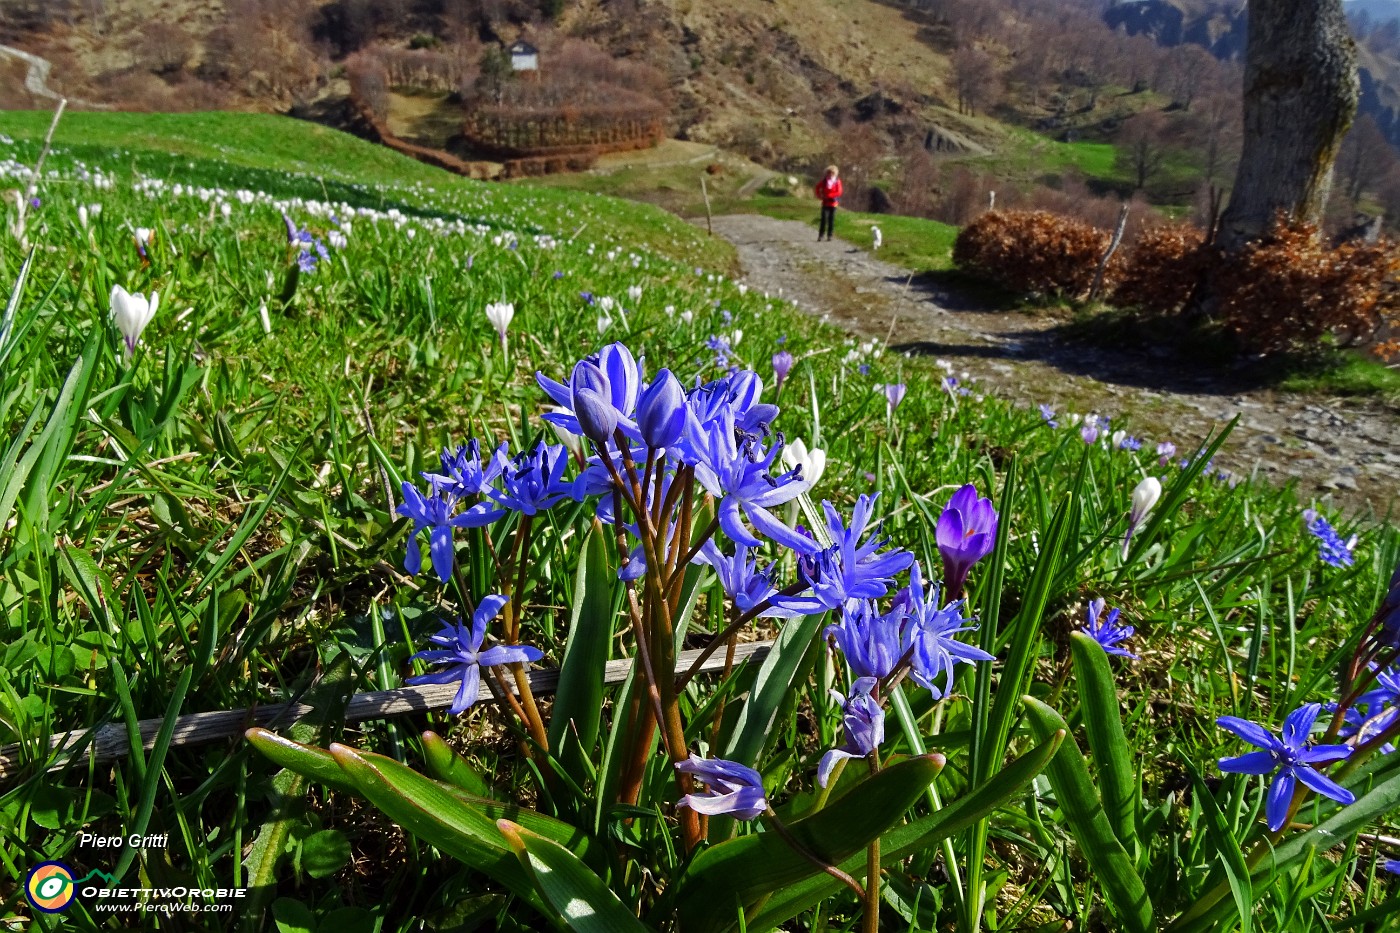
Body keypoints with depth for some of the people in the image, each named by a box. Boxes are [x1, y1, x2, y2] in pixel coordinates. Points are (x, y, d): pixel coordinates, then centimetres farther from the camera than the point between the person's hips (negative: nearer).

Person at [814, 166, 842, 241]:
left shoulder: (837, 182, -3)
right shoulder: (824, 181, 2)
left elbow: (838, 192, -10)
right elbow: (817, 187, 15)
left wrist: (828, 195, -16)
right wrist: (819, 195, 0)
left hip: (833, 203, 0)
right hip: (825, 203, 0)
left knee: (831, 220, 4)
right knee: (824, 219, -6)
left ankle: (829, 235, 11)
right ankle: (820, 235, -3)